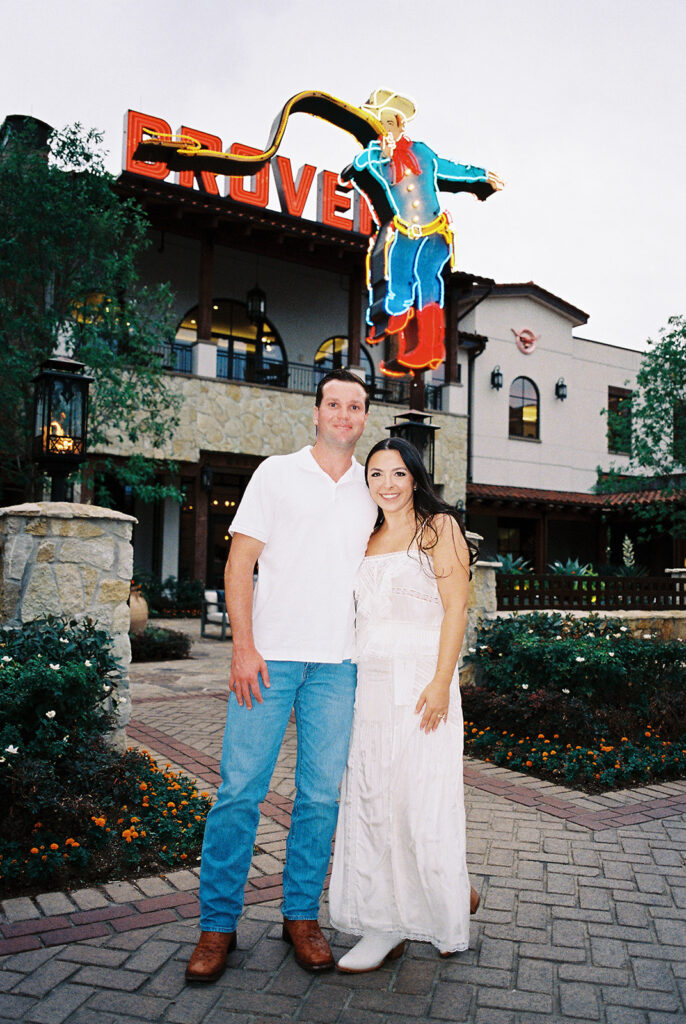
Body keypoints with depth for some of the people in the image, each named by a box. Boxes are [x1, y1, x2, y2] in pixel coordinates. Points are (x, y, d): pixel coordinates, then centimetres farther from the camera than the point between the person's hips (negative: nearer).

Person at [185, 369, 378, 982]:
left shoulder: (372, 490, 13)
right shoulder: (277, 473, 4)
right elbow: (240, 562, 0)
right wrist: (243, 647, -10)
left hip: (338, 664, 3)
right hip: (270, 655, -2)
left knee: (322, 794, 7)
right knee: (240, 789, 0)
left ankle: (302, 915, 24)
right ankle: (219, 923, 15)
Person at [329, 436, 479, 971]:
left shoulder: (439, 527, -1)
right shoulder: (368, 539, 17)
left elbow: (455, 607, -8)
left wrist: (441, 682, -17)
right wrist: (350, 683, 11)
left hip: (420, 679, -6)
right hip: (369, 683, 6)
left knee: (423, 799, -1)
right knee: (369, 800, 5)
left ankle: (453, 899, 27)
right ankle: (385, 926, 17)